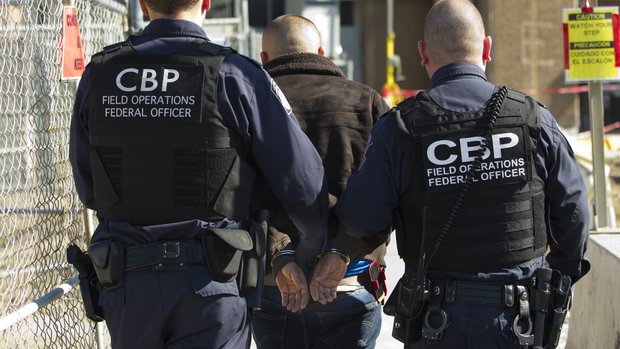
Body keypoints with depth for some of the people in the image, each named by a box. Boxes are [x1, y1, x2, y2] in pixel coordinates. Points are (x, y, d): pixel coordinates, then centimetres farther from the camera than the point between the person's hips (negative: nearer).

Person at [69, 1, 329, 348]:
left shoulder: (97, 76, 3)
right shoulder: (236, 76, -9)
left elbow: (88, 188, 11)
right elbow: (302, 180, -6)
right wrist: (314, 249, 14)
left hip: (125, 280, 4)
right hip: (211, 283, -4)